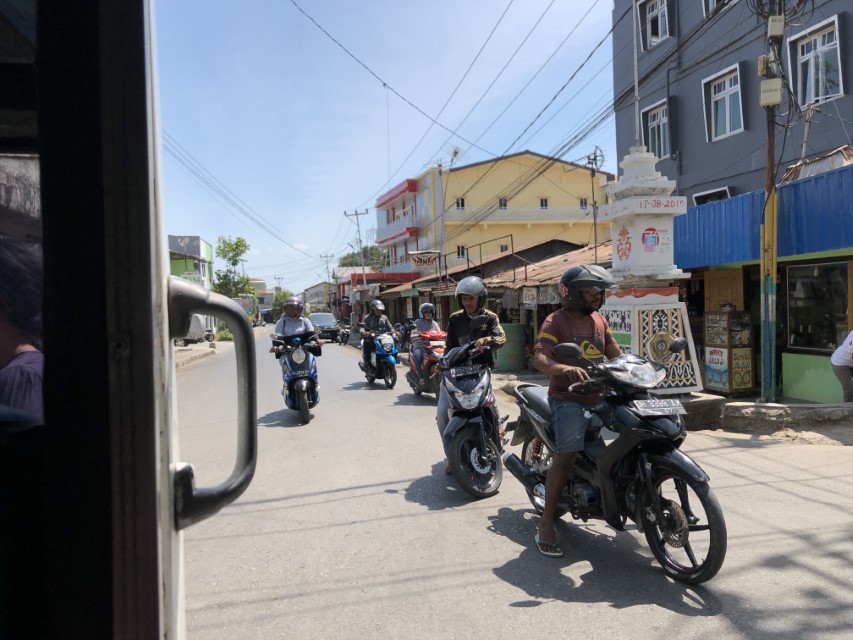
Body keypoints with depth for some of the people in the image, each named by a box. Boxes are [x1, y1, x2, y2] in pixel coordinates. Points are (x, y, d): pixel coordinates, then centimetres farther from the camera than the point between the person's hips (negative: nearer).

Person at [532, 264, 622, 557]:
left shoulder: (599, 320, 17)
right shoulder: (556, 321, -6)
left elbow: (616, 353, 20)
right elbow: (539, 358, -20)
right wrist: (565, 369, -39)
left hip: (599, 396, 7)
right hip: (568, 398, -7)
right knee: (567, 454, -22)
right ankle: (546, 524, -14)